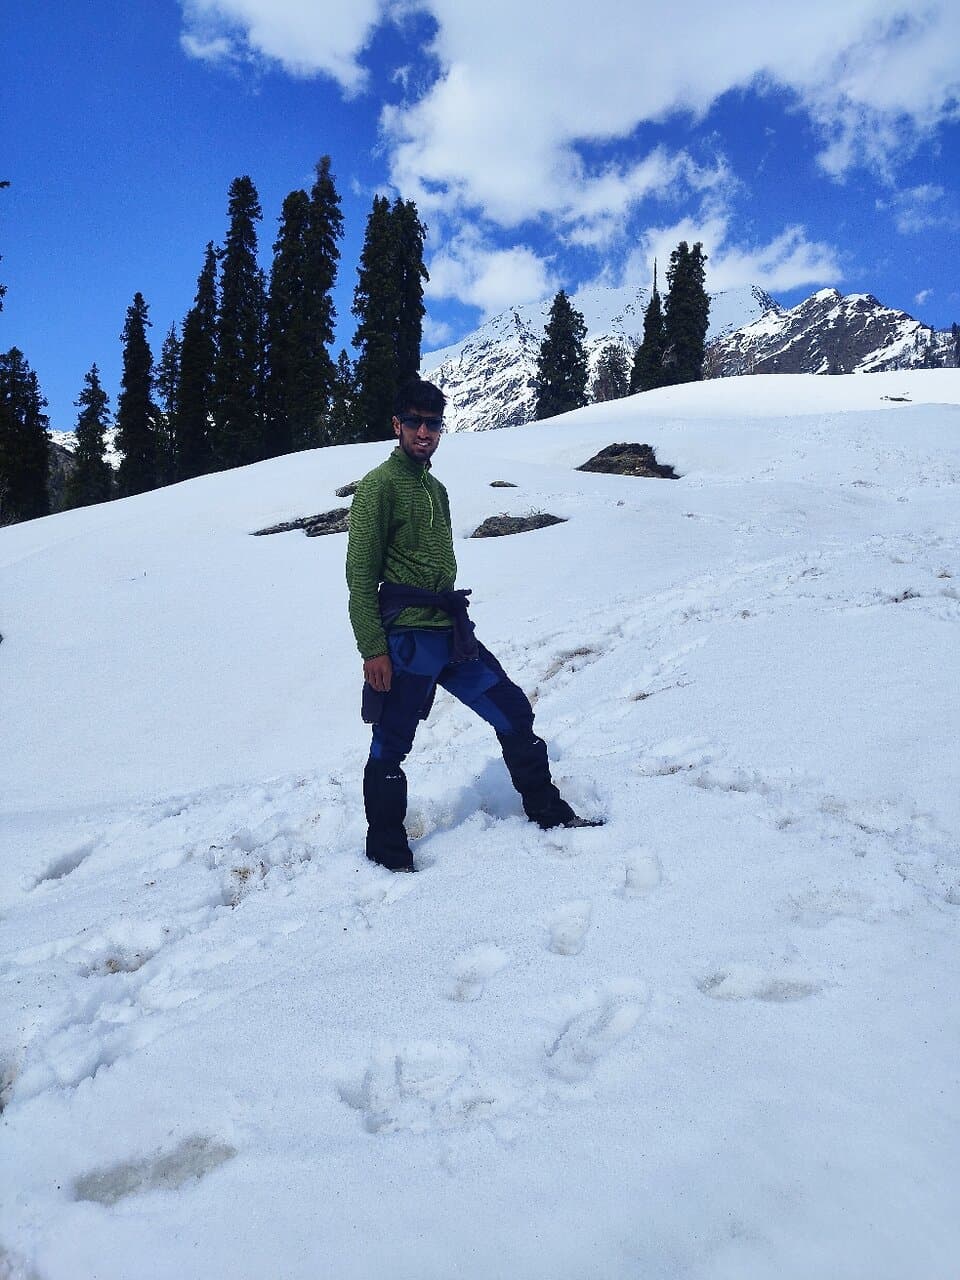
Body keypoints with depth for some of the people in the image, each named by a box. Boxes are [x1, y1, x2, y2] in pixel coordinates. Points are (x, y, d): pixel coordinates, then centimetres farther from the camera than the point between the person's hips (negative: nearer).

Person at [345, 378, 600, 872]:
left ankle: (547, 811, 25)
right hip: (406, 640, -8)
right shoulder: (380, 485, -8)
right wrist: (373, 649, -17)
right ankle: (387, 851, 18)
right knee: (390, 749, 2)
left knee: (514, 712, 10)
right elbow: (360, 576, -13)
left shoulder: (435, 488, 18)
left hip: (451, 633, 8)